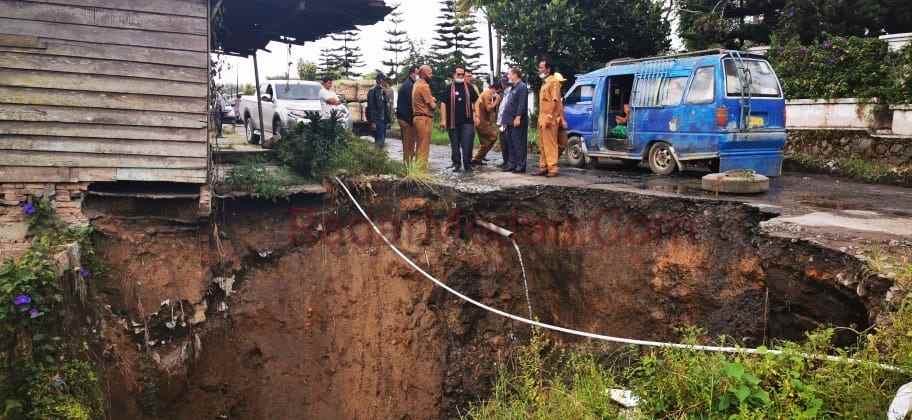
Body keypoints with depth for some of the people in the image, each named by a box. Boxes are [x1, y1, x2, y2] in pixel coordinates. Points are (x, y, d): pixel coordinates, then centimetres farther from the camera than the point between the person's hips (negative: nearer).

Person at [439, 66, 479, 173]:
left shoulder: (469, 88, 9)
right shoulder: (449, 88, 4)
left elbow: (476, 101, 14)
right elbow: (443, 104, 1)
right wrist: (443, 120, -6)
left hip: (467, 121, 0)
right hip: (453, 122, 0)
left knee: (467, 144, -8)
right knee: (455, 145, 8)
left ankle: (467, 164, 0)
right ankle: (457, 164, 19)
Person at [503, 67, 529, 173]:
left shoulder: (522, 87, -10)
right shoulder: (514, 87, 20)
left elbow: (522, 104, -19)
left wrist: (518, 117, -24)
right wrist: (508, 119, 19)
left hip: (518, 121, -10)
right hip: (512, 121, 10)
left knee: (519, 143, -8)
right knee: (512, 144, 12)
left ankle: (521, 166, -6)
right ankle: (513, 164, 18)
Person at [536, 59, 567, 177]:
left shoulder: (554, 81, -8)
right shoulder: (545, 82, 20)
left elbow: (556, 101, -16)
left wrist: (550, 117, -22)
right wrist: (541, 118, 16)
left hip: (549, 119, -10)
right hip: (542, 118, 10)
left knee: (550, 144, -9)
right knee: (542, 145, 12)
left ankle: (552, 169, -7)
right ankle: (543, 167, 18)